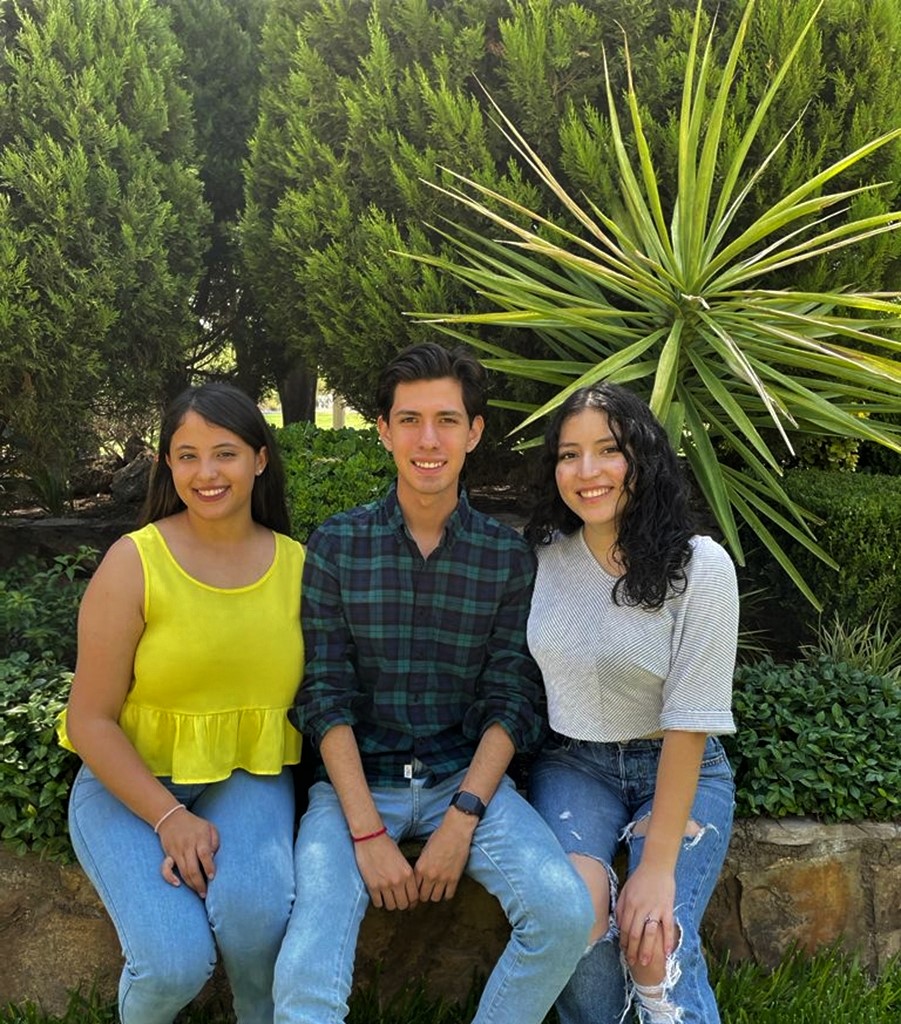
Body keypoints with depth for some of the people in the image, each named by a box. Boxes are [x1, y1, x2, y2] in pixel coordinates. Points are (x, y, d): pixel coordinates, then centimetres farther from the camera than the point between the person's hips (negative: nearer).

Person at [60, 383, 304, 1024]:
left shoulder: (297, 564, -1)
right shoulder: (135, 562, -11)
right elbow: (90, 721, -9)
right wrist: (169, 817, -18)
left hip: (247, 778, 2)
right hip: (130, 781, -2)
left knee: (253, 906, -29)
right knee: (176, 961, -22)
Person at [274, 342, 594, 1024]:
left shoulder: (508, 556, 1)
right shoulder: (336, 547, -1)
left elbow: (510, 700, -1)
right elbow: (326, 698, -5)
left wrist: (462, 817, -14)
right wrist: (368, 832, -14)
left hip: (467, 777, 1)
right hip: (356, 781, -1)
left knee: (567, 913, -23)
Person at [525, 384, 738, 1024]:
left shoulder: (700, 567, -15)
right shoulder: (542, 556, -5)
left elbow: (690, 720, -17)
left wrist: (658, 863, -20)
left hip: (680, 771, -2)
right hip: (573, 763, 2)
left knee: (655, 945, -23)